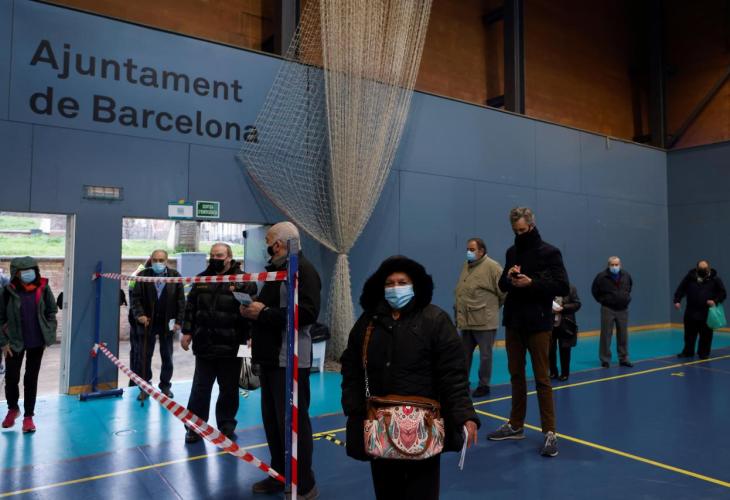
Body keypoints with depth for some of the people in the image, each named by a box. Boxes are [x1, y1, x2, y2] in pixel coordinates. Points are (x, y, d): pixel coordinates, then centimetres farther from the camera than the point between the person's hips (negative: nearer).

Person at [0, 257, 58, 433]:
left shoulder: (42, 288, -7)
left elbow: (51, 311, 3)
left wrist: (49, 333, -2)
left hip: (37, 342, 0)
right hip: (14, 342, 0)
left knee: (31, 379, 8)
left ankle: (28, 416, 19)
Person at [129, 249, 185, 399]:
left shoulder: (175, 276, -1)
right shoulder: (143, 275, -1)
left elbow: (181, 300, -1)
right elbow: (135, 297, -2)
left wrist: (179, 321, -6)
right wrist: (139, 314, -16)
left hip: (167, 323, 0)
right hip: (148, 322, 0)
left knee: (167, 357, 10)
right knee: (145, 356, 8)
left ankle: (165, 385, 24)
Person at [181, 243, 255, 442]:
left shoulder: (243, 280, -5)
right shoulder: (201, 279, 10)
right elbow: (190, 307, 15)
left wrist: (248, 336, -15)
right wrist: (187, 331, 9)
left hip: (231, 347, -3)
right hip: (204, 344, 3)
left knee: (229, 389, 10)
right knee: (200, 388, 10)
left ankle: (226, 426, 27)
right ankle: (195, 426, 23)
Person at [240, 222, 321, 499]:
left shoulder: (303, 270, -12)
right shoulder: (276, 270, 17)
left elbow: (308, 312, -25)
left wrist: (263, 313, -21)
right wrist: (252, 309, 5)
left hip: (290, 361, -9)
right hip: (271, 357, 9)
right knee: (272, 420, 16)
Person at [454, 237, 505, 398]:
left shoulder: (492, 267, -11)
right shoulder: (466, 266, 14)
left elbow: (504, 291, -11)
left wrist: (492, 307, -1)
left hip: (484, 321, -7)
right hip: (466, 320, 7)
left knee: (485, 355, 5)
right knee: (465, 355, 14)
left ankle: (484, 385, 18)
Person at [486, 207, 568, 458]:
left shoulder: (549, 252, -6)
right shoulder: (512, 252, 11)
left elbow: (563, 287, -11)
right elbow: (502, 284, 15)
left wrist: (531, 282, -21)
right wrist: (509, 277, -8)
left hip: (538, 324, -6)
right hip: (513, 322, 6)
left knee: (542, 378, -1)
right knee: (516, 375, 13)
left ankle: (549, 432, 7)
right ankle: (516, 425, 25)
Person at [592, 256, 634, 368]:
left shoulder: (626, 275, 2)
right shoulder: (602, 276, -11)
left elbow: (630, 287, 23)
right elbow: (594, 290, 1)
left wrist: (626, 298, 15)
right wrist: (602, 300, 0)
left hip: (623, 309, 4)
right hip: (608, 309, -4)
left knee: (623, 336, 8)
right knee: (606, 336, -3)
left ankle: (624, 359, 18)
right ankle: (605, 360, 5)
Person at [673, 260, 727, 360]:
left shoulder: (715, 279, -1)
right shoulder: (690, 276, 1)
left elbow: (723, 293, 1)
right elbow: (681, 289, 2)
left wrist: (715, 301, -17)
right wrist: (677, 300, -11)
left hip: (707, 313, -1)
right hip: (691, 312, 1)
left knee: (706, 335, 5)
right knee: (689, 334, 10)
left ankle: (704, 353, 19)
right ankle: (688, 351, 22)